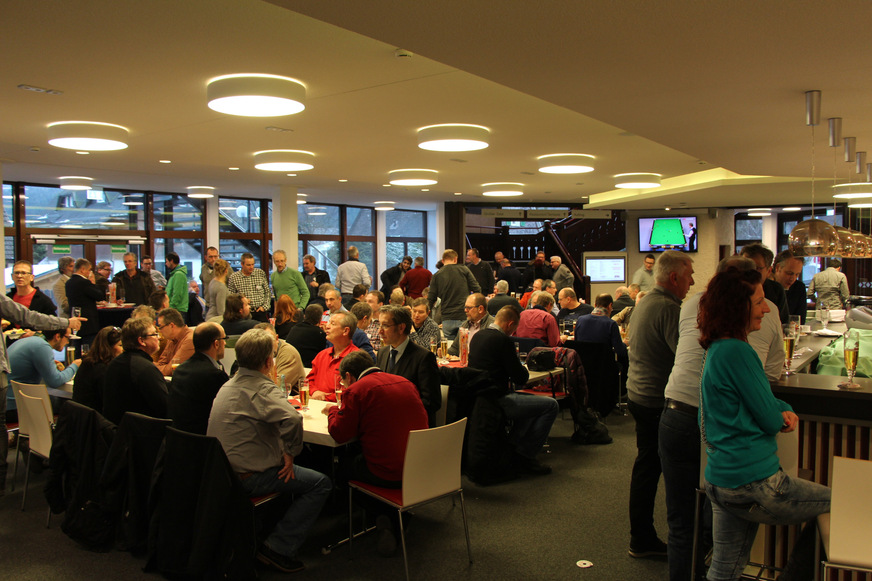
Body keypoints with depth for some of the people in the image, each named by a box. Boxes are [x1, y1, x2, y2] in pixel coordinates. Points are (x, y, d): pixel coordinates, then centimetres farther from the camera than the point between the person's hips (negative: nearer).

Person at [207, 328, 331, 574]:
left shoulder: (228, 385, 9)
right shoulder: (261, 389, -19)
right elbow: (292, 418, -37)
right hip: (248, 477, -9)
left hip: (222, 469, 9)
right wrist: (290, 453, -21)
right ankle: (279, 548, -3)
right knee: (321, 484, -3)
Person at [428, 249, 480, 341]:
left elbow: (431, 299, 2)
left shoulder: (437, 275, 3)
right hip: (464, 316, -1)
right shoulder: (464, 270, 1)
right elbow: (477, 290, 0)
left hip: (447, 319, 1)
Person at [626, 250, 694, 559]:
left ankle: (642, 539, 24)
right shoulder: (668, 308, -19)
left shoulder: (644, 302, 14)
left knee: (646, 465, 15)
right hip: (659, 403, -10)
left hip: (638, 395, 10)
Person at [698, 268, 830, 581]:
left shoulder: (717, 349, 10)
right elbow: (770, 421, -14)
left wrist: (784, 410, -3)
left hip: (721, 480, 9)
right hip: (753, 483, -9)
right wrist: (782, 412, 7)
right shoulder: (737, 351, -19)